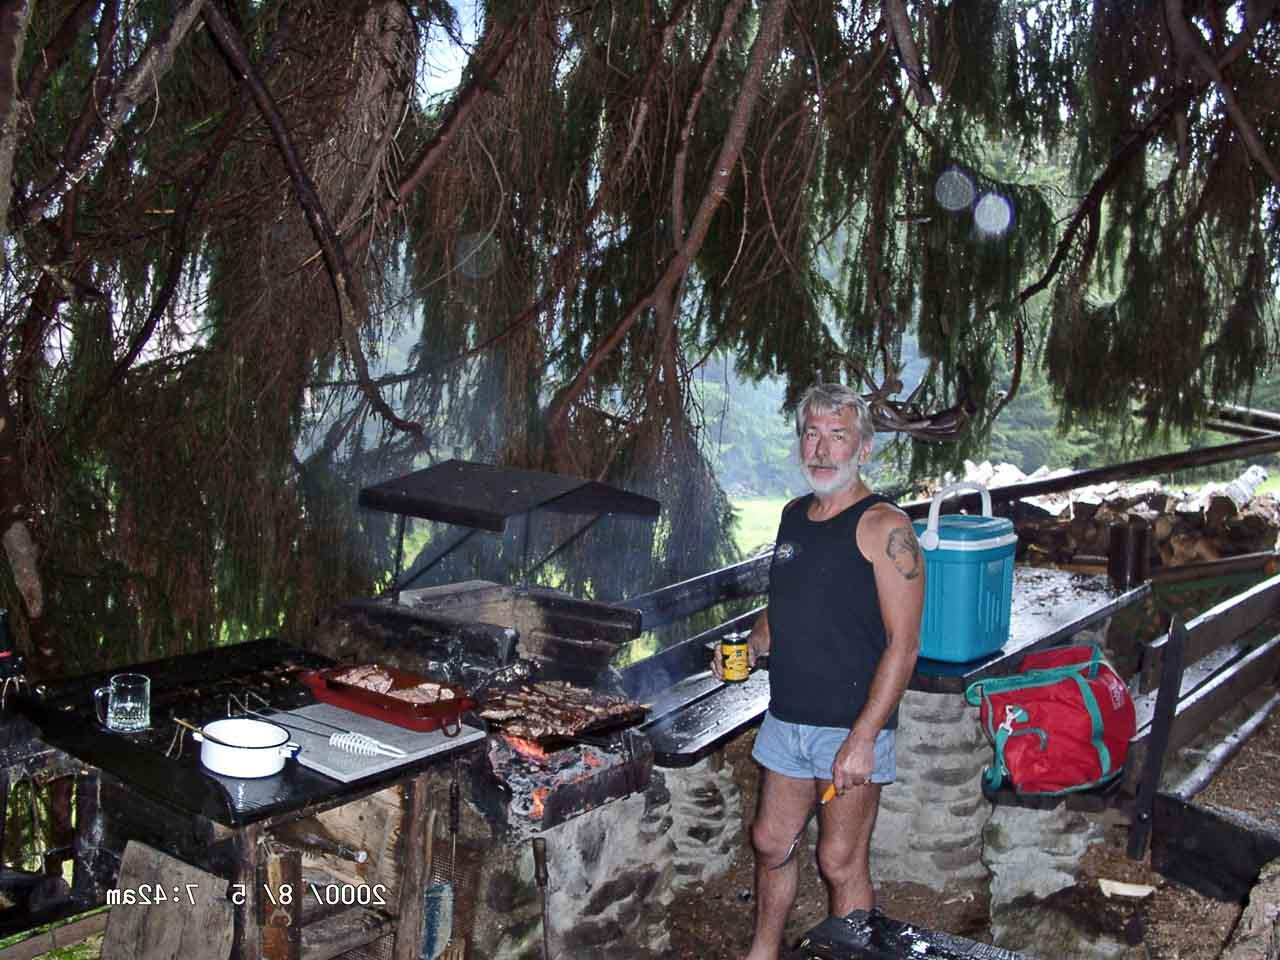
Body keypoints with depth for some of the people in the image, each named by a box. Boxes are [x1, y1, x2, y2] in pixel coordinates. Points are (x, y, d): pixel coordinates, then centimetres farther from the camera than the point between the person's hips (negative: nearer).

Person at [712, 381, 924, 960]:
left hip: (852, 728, -7)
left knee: (840, 863, 2)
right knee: (771, 843, 17)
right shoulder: (794, 516, 9)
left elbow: (903, 645, -17)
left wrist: (863, 737, -21)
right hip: (787, 718, 7)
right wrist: (751, 647, 3)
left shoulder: (883, 528, -14)